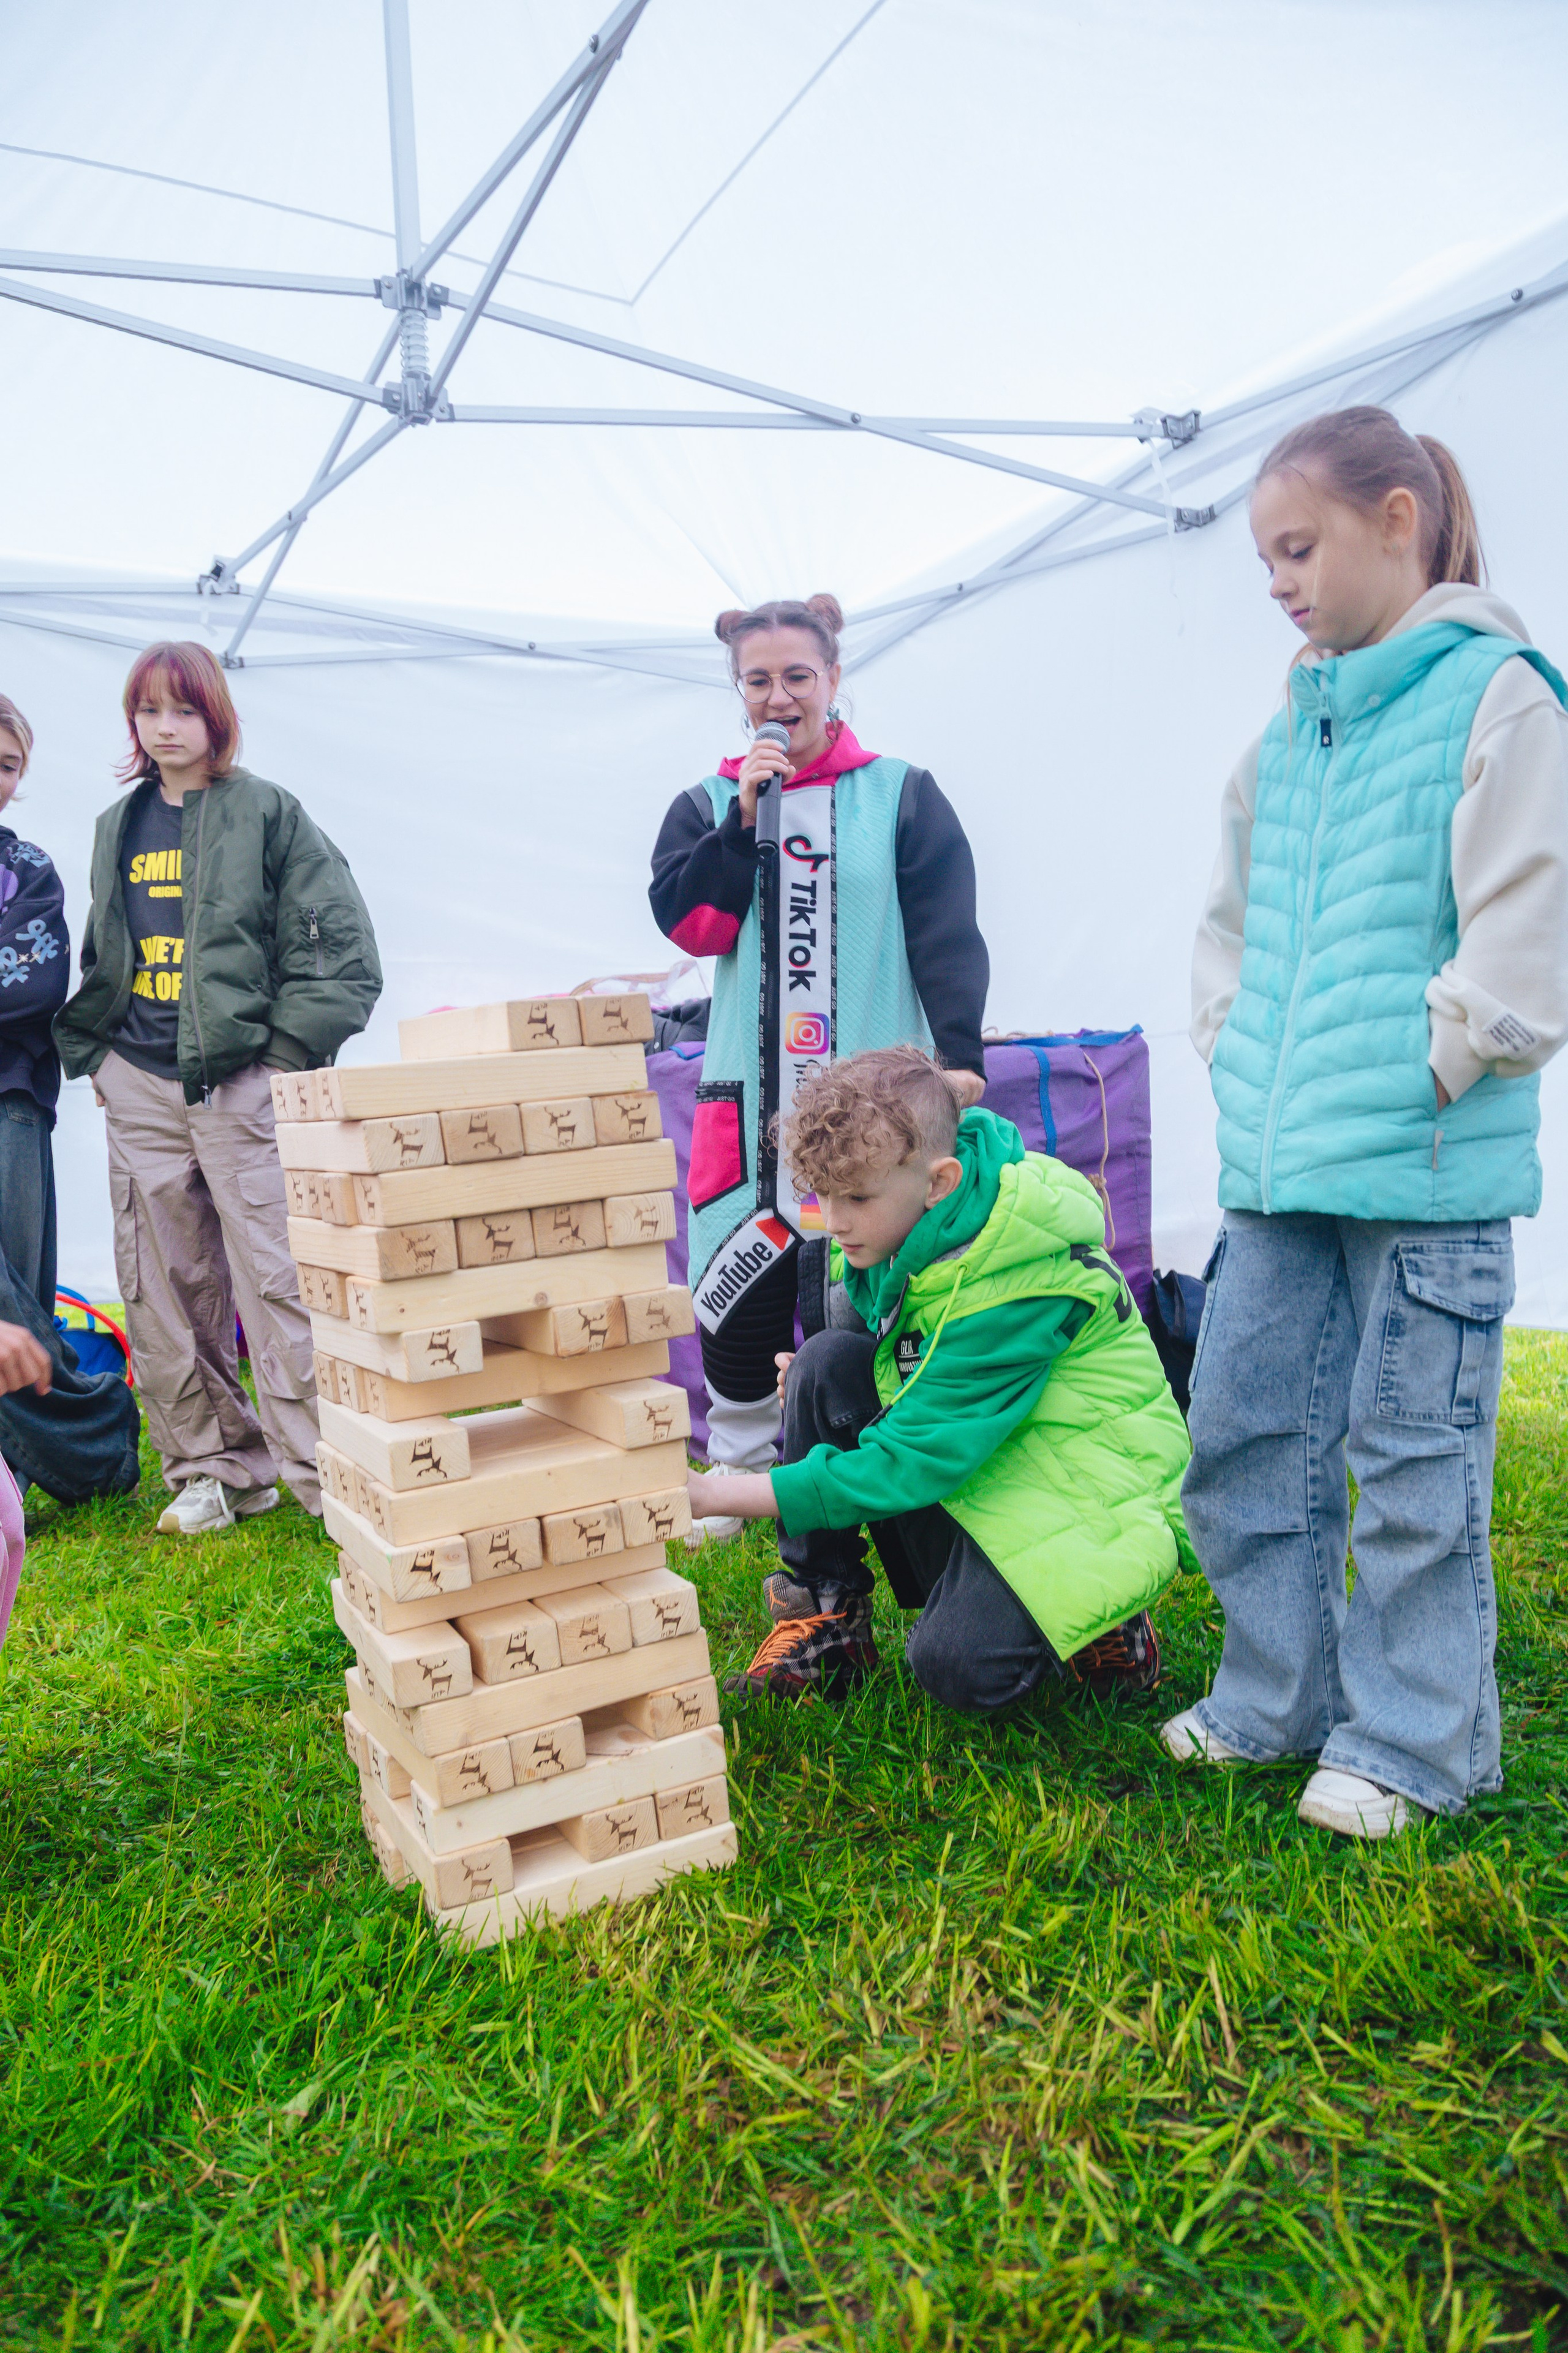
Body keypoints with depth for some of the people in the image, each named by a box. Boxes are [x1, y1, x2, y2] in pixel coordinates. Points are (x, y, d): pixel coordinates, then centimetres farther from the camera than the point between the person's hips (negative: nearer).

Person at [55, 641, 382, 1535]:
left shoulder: (270, 814, 0)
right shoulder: (118, 827, 16)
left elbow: (342, 949, -5)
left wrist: (284, 1052, -10)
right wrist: (92, 1052, 12)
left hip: (243, 1085, -5)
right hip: (141, 1091, 5)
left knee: (277, 1284, -8)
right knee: (164, 1291, 7)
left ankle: (324, 1475, 0)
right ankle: (215, 1468, 21)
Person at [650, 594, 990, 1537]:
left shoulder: (902, 796, 6)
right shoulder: (708, 805, 13)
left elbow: (947, 936, 0)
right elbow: (685, 922, -2)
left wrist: (962, 1056, -10)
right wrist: (746, 819, -10)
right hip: (750, 1095, 3)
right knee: (737, 1293, 4)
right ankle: (738, 1470, 23)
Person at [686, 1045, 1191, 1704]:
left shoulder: (1020, 1286, -30)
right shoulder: (900, 1223, -6)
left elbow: (908, 1465, -30)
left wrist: (719, 1494, -31)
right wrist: (816, 1388, -7)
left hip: (1087, 1491, -7)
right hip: (968, 1444, 8)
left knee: (954, 1662, -29)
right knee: (827, 1360, -15)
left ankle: (1093, 1623, 4)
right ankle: (825, 1619, -6)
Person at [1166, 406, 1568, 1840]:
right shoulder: (1295, 725, 14)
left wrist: (1415, 1081, -11)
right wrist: (1239, 1058, 11)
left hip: (1428, 1172, -7)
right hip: (1277, 1168, 7)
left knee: (1414, 1460, 3)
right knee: (1245, 1429, 11)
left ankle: (1411, 1745, 21)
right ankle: (1278, 1700, 29)